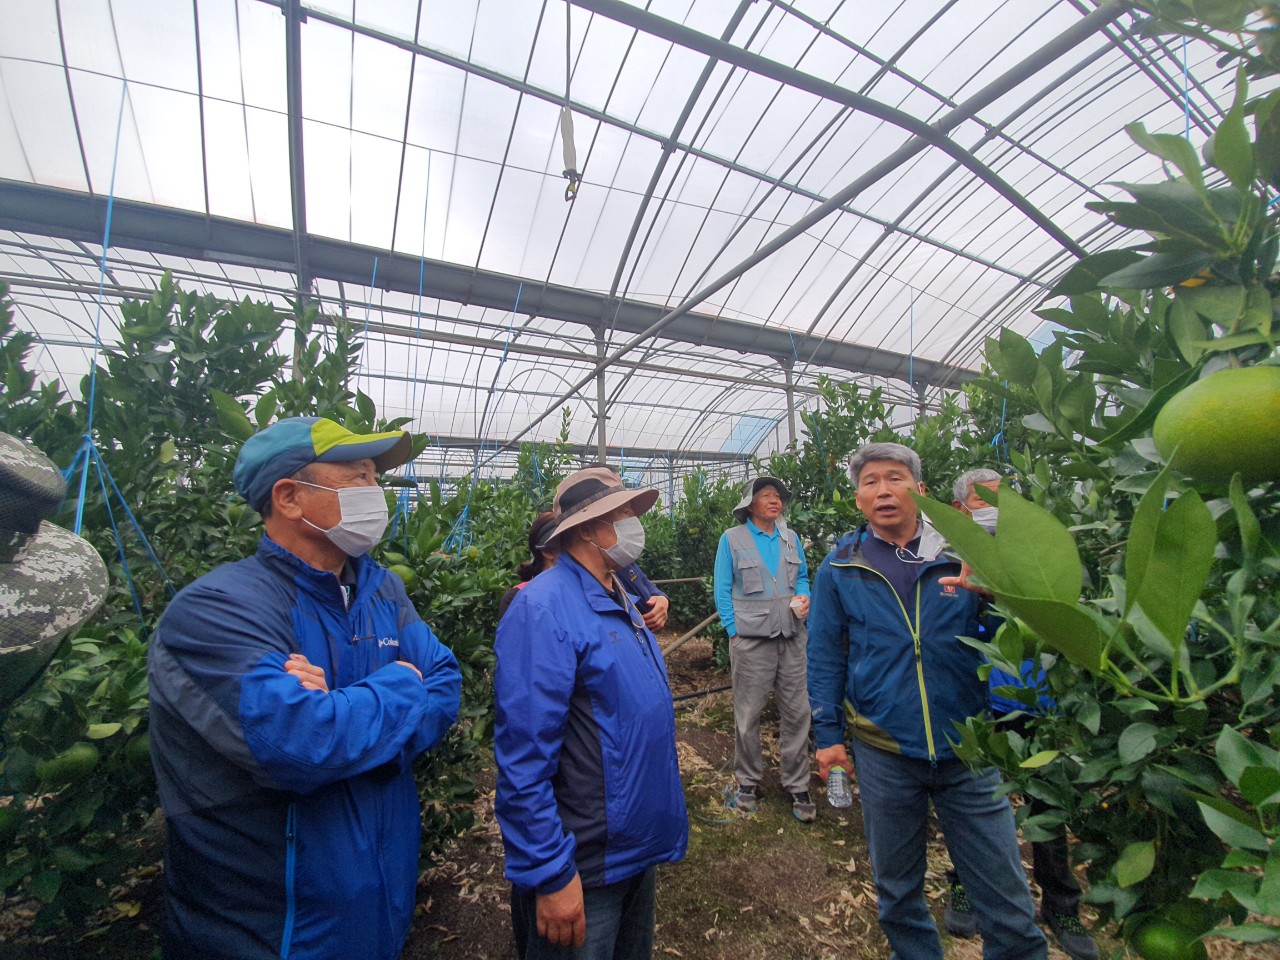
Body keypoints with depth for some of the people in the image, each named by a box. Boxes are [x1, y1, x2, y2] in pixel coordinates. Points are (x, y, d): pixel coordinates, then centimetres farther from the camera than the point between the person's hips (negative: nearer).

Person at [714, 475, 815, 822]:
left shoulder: (791, 538, 9)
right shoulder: (732, 539, -2)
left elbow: (802, 577, 18)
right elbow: (722, 590, -1)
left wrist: (804, 596, -4)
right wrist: (734, 631, -7)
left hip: (791, 637, 4)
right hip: (750, 638, -3)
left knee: (797, 712, 8)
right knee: (748, 714, 7)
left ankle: (797, 786, 25)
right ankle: (747, 780, 27)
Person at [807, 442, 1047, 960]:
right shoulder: (839, 568, -3)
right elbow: (825, 655, 2)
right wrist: (828, 733, 0)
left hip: (967, 748, 0)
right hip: (883, 752, 1)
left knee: (1007, 900, 10)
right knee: (897, 888, 21)